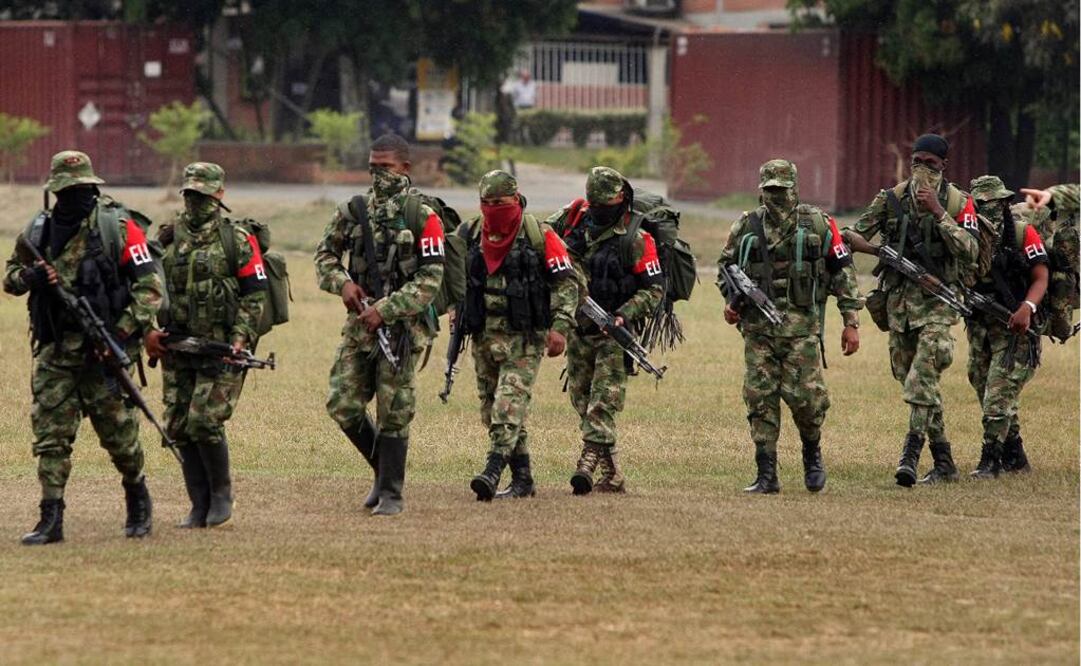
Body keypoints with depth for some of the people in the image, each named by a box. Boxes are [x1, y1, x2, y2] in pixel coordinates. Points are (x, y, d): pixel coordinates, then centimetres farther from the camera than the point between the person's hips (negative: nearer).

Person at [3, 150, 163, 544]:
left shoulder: (116, 227, -5)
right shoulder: (38, 232, 7)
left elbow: (149, 285, -7)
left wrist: (124, 331, -17)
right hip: (54, 350, 3)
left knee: (118, 431, 5)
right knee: (50, 435, -3)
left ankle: (137, 497, 29)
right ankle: (51, 519, -2)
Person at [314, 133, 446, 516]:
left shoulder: (423, 218, -6)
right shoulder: (353, 211, 8)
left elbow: (430, 280, -11)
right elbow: (325, 254, 17)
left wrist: (385, 310, -17)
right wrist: (342, 283, -4)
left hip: (402, 325, -5)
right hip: (360, 323, 5)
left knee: (394, 413, -2)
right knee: (343, 405, 0)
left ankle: (391, 492, 8)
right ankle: (384, 469, 21)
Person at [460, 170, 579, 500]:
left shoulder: (539, 236, -7)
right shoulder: (471, 235, 8)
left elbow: (566, 282, -6)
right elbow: (456, 279, 23)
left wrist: (560, 327, -13)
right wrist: (457, 317, 13)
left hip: (524, 337, -6)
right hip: (484, 335, 6)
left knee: (510, 402, -18)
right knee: (491, 408, 7)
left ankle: (493, 471, -28)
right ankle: (522, 479, 15)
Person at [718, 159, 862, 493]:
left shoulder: (818, 224, 3)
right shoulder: (746, 227, 8)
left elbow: (843, 271, 6)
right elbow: (726, 265, 23)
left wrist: (851, 322, 2)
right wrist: (731, 301, 4)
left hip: (801, 325, -2)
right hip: (757, 326, 2)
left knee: (804, 396, -9)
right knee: (760, 399, -2)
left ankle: (812, 454, 19)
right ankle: (766, 475, 2)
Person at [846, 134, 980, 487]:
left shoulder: (959, 203, -2)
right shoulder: (892, 198, 5)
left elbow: (970, 251, -14)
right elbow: (858, 233, 2)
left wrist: (938, 213, -19)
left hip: (936, 302, -4)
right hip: (898, 297, 4)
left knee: (922, 379, -17)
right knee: (910, 379, 9)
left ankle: (911, 455, -20)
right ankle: (942, 455, 22)